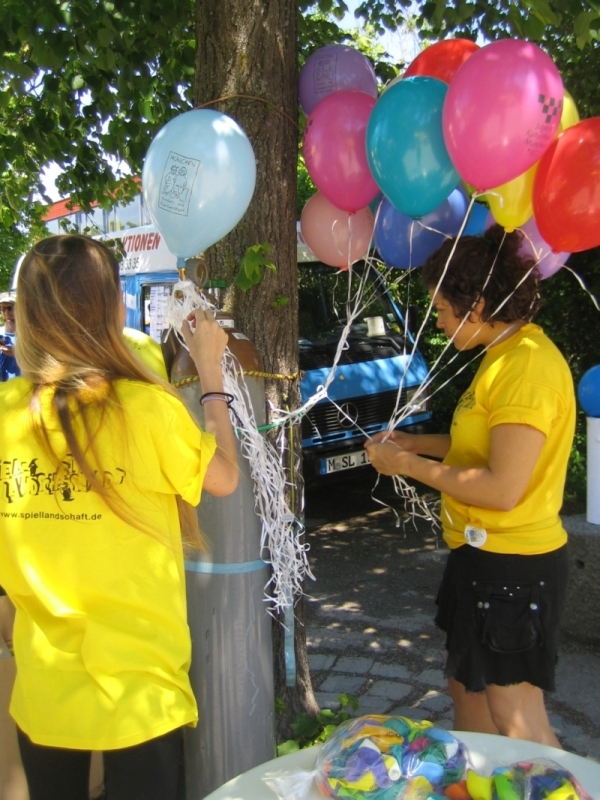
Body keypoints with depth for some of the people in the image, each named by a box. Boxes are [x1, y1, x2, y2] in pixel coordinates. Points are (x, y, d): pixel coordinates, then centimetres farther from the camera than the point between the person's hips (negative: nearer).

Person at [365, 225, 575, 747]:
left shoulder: (527, 365, -22)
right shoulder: (504, 354, 9)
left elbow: (503, 488, -26)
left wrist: (408, 465, -17)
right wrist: (415, 443, 8)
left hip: (512, 565, -10)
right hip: (481, 553, 10)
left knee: (517, 717, 3)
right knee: (466, 688, 22)